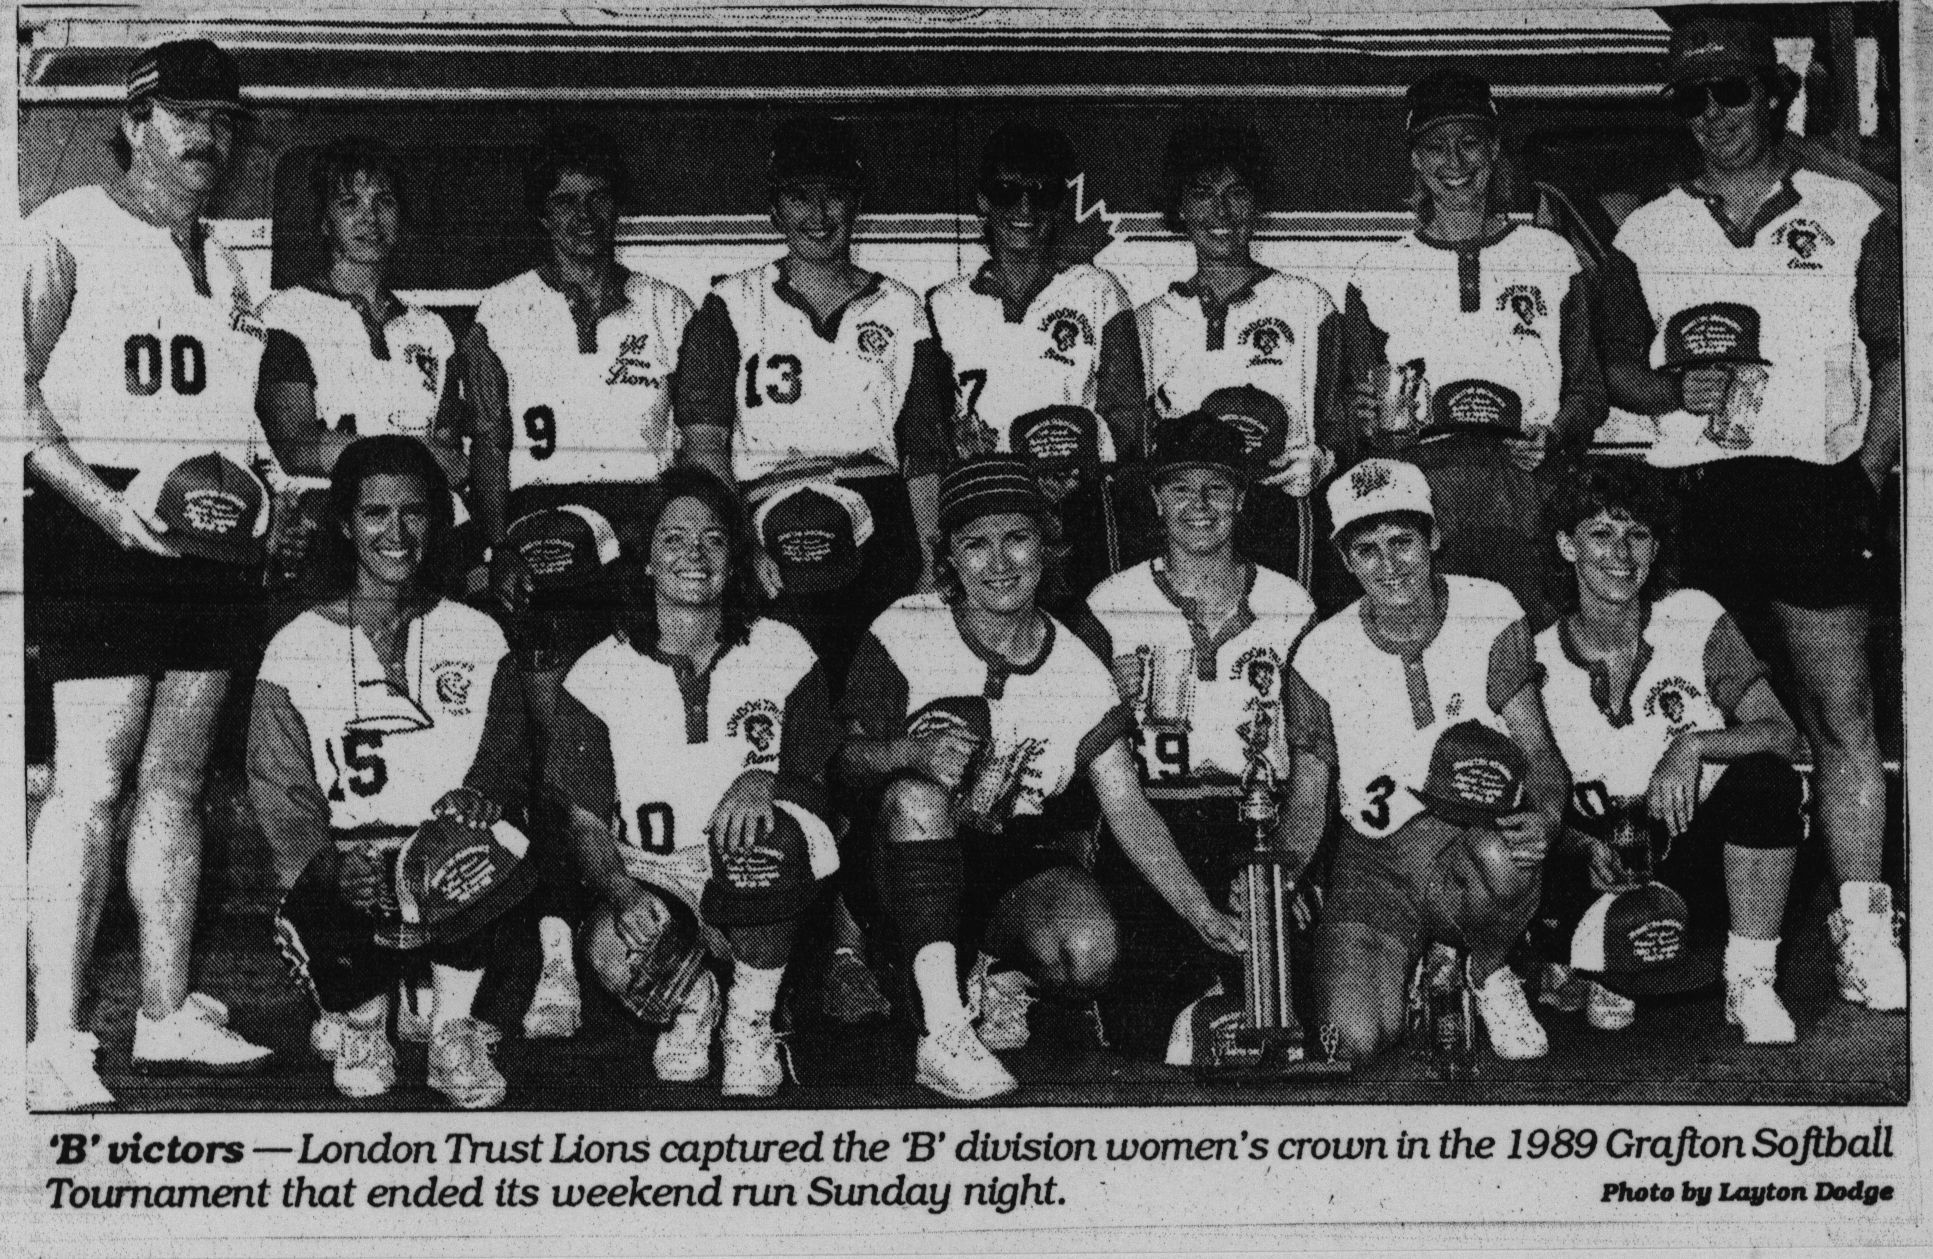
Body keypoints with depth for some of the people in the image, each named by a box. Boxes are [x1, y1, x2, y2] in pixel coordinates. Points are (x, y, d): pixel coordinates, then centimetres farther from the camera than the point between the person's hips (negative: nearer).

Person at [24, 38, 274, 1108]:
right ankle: (56, 1040, -10)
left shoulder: (222, 262, 20)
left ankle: (167, 1015, 16)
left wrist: (249, 493, 5)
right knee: (91, 785, -11)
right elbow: (18, 392, -10)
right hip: (100, 531, -7)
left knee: (176, 784, 10)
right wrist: (110, 506, -19)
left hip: (213, 539, 7)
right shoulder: (67, 231, -2)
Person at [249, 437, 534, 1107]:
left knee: (496, 825, -33)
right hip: (341, 863, 0)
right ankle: (360, 1015, 7)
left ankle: (453, 1026, -10)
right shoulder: (297, 648, 4)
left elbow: (507, 748, 1)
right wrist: (333, 875, -22)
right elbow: (281, 791, -2)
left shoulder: (478, 637, 10)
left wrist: (477, 793, -24)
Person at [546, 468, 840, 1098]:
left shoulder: (781, 652, 3)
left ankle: (751, 1022, -10)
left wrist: (765, 780, -21)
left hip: (761, 880, 0)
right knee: (612, 950, -35)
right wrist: (624, 892, -19)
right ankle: (690, 1003, 6)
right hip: (648, 875, 0)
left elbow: (817, 780, 5)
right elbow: (585, 820, 2)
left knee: (765, 834, -36)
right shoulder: (599, 673, 3)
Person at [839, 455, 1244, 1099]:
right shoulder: (907, 632, -7)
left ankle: (1004, 972, 8)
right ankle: (943, 1033, -35)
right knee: (919, 791, -36)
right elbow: (846, 754, -9)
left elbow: (1128, 809, -1)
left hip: (1014, 862, 2)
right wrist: (910, 752, -33)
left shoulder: (1080, 673, 0)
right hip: (907, 857, -1)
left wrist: (1204, 914, -11)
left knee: (1089, 952, -30)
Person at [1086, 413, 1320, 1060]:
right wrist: (1114, 699, -10)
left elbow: (1310, 754, 10)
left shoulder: (1290, 606, 11)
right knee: (1139, 1031, -18)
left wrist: (1288, 857, -5)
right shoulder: (1110, 605, 9)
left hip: (1255, 834, 1)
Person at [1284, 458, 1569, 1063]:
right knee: (1355, 1038, -24)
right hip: (1374, 863, 1)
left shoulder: (1490, 614, -3)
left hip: (1472, 845, -1)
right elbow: (1307, 799, 7)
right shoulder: (1321, 655, -1)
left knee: (1500, 854, -40)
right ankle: (1425, 968, 15)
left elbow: (1538, 749, -4)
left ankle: (1491, 974, -4)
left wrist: (1545, 816, -27)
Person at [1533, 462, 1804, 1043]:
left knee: (1765, 780, -31)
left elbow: (1782, 735, -12)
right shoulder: (1538, 662, -3)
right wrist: (1586, 847, -25)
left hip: (1703, 858, 0)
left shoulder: (1694, 619, -5)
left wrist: (1693, 744, -30)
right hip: (1606, 867, 0)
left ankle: (1751, 984, -15)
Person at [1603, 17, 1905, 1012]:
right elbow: (1611, 368, 16)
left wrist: (1869, 471, -2)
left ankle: (1864, 929, -4)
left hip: (1813, 485, -2)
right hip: (1687, 495, 2)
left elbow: (1896, 357, 8)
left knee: (1841, 716, -6)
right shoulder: (1646, 232, 15)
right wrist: (1673, 390, -4)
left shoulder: (1852, 218, 9)